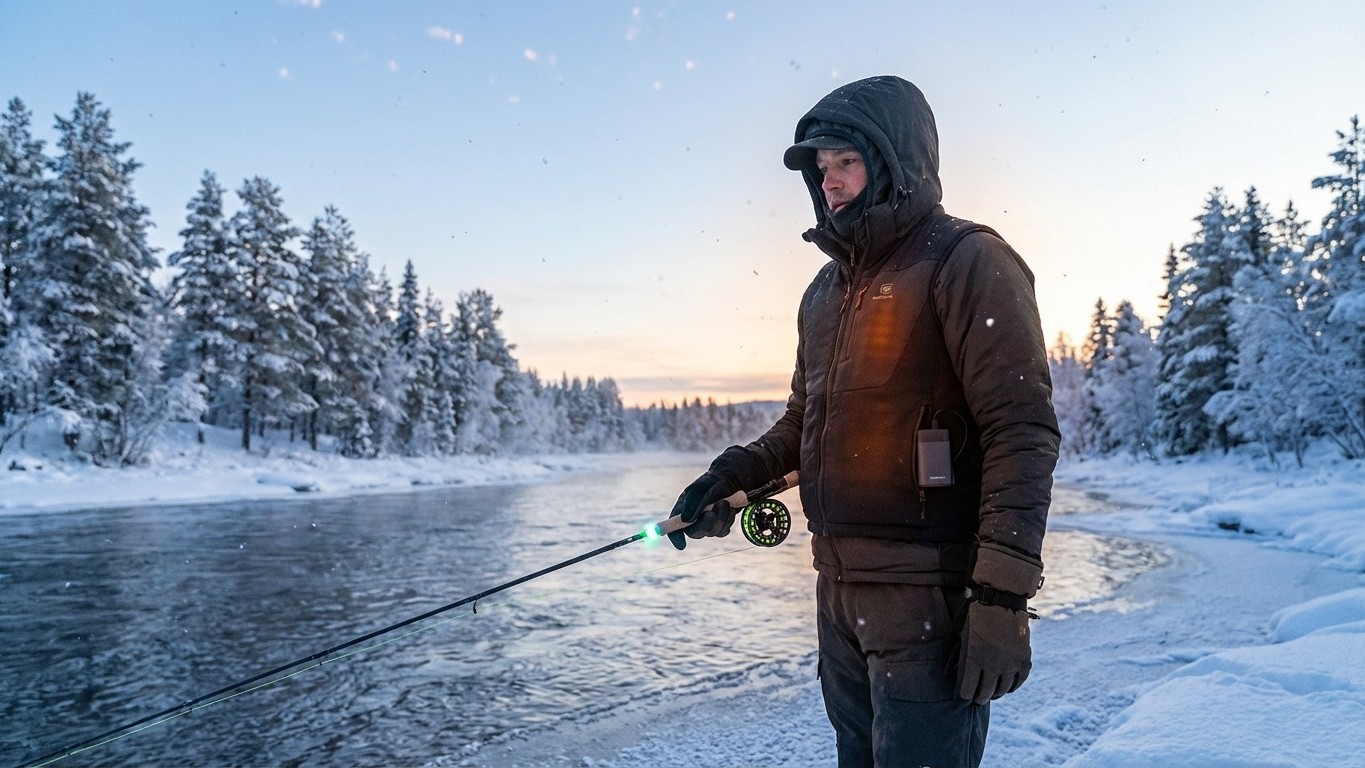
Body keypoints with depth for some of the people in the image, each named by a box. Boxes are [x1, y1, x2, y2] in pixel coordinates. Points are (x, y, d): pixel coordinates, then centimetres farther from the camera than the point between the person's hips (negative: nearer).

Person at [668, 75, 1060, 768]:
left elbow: (1023, 432, -16)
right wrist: (738, 470, 2)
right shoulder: (825, 289, 14)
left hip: (928, 593, -7)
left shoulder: (966, 263, -9)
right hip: (838, 589, 8)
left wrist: (1003, 596, -22)